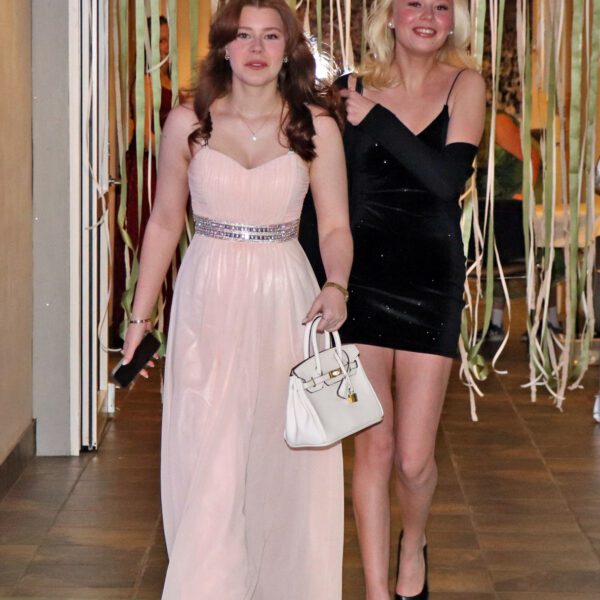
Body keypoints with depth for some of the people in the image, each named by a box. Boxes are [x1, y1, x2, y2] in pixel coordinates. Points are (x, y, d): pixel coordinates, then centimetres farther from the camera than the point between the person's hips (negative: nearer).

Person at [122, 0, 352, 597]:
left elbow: (335, 227, 2)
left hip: (284, 305, 0)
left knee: (283, 459, 5)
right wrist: (140, 316, 9)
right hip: (208, 304, 0)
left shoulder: (316, 126, 0)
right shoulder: (187, 124, 1)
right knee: (206, 464, -1)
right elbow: (164, 222, 8)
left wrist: (335, 286, -18)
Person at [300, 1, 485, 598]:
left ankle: (414, 546, 33)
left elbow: (448, 178, -16)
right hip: (361, 281, 1)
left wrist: (376, 119, -15)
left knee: (414, 459, 0)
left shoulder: (464, 86, -1)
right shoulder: (353, 90, 2)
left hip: (431, 284, -1)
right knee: (372, 448, 1)